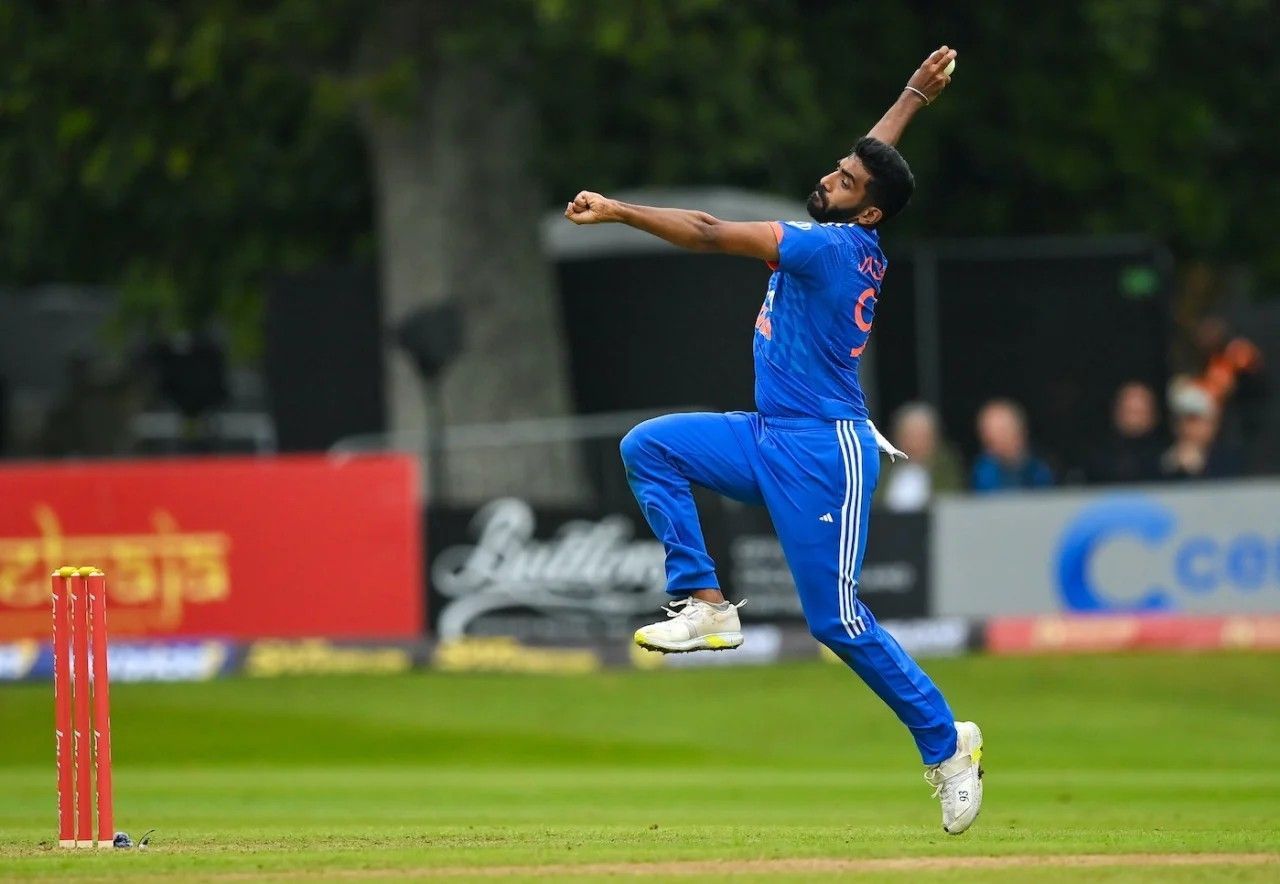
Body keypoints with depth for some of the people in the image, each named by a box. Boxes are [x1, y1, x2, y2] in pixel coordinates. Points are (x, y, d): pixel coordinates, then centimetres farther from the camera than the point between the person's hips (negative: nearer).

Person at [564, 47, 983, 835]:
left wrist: (617, 211, -23)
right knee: (649, 446, -4)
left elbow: (711, 234, -22)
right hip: (770, 440, 9)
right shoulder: (853, 245, 9)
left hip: (822, 455, -9)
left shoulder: (836, 247, -16)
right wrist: (917, 96, 38)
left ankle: (947, 744, 8)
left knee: (837, 621, -7)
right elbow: (873, 154, 30)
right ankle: (704, 605, -4)